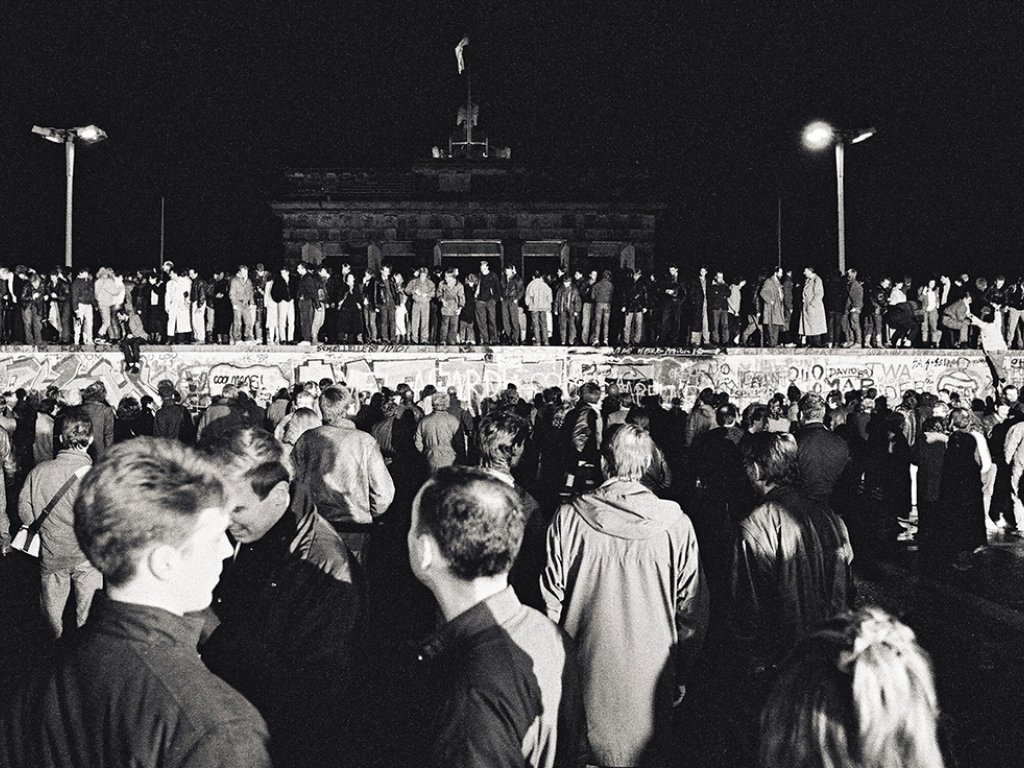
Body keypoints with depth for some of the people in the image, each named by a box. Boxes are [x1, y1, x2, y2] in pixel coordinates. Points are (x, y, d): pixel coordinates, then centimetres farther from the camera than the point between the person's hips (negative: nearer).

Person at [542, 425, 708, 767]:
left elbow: (551, 599, -4)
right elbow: (692, 608, -4)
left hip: (585, 673, 0)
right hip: (651, 674, 0)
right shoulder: (675, 523, -11)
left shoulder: (569, 517, -11)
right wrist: (681, 674, 9)